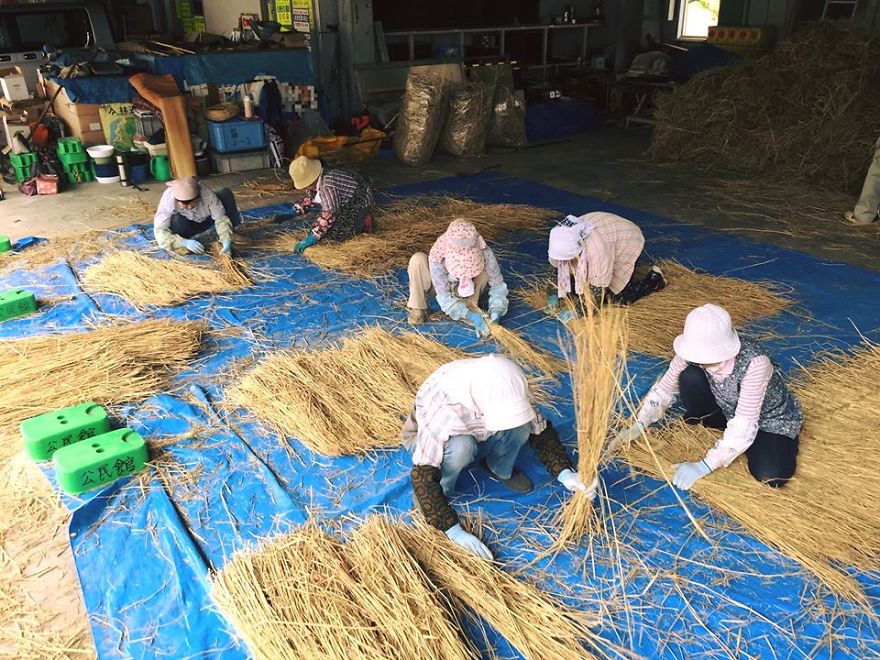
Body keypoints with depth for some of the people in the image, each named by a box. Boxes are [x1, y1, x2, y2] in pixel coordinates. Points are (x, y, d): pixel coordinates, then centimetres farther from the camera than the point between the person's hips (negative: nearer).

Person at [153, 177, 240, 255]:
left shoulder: (206, 193, -34)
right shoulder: (168, 199, -35)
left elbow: (220, 218, -29)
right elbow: (159, 231, -37)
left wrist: (226, 241, -44)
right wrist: (185, 242, -52)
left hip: (207, 219, 2)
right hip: (187, 227, -2)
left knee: (226, 193, -19)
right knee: (177, 220, -37)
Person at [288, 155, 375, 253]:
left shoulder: (327, 185, -35)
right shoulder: (315, 180, -6)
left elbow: (329, 215, -36)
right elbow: (309, 199, 14)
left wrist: (312, 238, -35)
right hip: (348, 201, 10)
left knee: (332, 232, -21)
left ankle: (363, 222, -3)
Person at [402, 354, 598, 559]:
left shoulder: (504, 390, -29)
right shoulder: (439, 408, -42)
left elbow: (541, 431, -15)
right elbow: (423, 475, -38)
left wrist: (564, 473, -29)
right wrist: (454, 531, -40)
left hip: (477, 435, 4)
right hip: (427, 440, -4)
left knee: (520, 427, -25)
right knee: (461, 446, -38)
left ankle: (500, 470, 5)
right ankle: (439, 491, -8)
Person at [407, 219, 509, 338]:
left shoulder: (483, 252, -34)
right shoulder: (437, 255, -38)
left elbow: (498, 285, -21)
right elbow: (444, 298, -34)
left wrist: (496, 309, -40)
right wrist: (470, 315, -47)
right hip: (442, 287, -1)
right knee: (417, 259, -31)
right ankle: (418, 309, -16)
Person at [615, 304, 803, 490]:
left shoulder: (754, 363, -38)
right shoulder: (695, 351, -23)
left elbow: (744, 426, -37)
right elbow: (664, 388, -11)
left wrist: (704, 466, -38)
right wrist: (638, 426, -21)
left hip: (772, 419, -4)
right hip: (728, 410, 4)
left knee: (768, 474, -30)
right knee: (689, 376, -23)